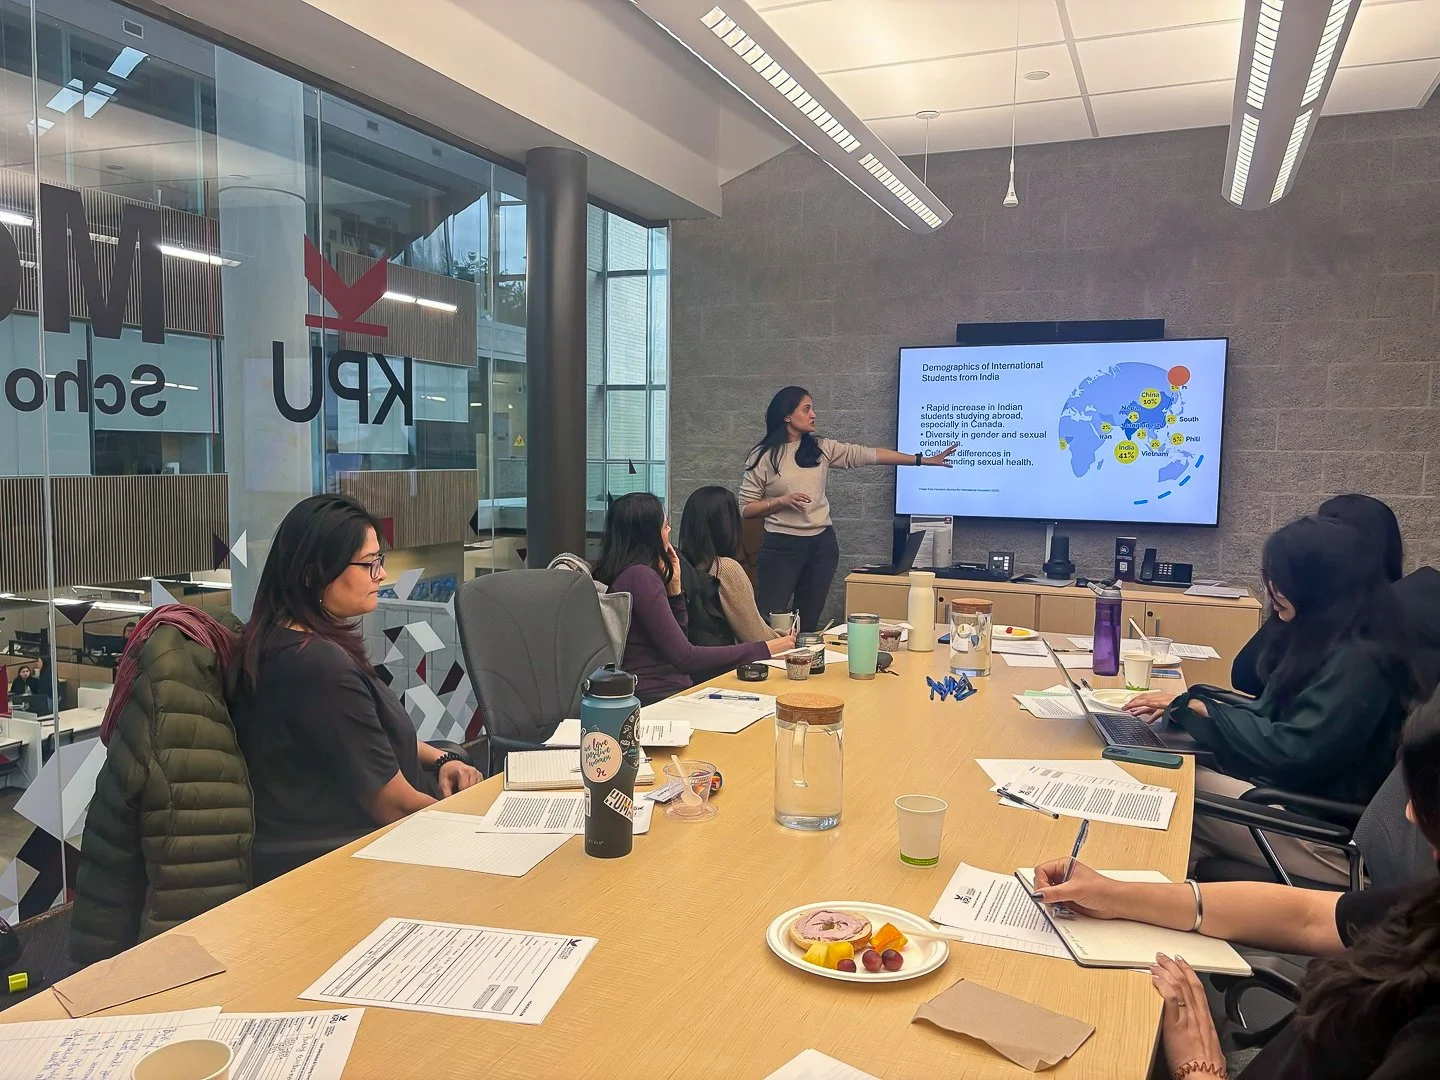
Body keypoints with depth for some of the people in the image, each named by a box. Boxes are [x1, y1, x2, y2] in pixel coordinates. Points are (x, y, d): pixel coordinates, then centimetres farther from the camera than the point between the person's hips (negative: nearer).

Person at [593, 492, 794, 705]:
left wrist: (673, 586, 9)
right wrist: (765, 648, -16)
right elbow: (684, 657, -20)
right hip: (657, 696, -10)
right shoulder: (641, 577, -16)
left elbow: (675, 638, 22)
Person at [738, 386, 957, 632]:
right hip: (782, 546, -4)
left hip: (822, 544, 5)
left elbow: (867, 454, 5)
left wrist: (923, 459, 3)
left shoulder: (821, 449, 8)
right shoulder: (763, 456, -3)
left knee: (808, 623, 10)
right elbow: (745, 509, -2)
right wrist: (781, 501, -18)